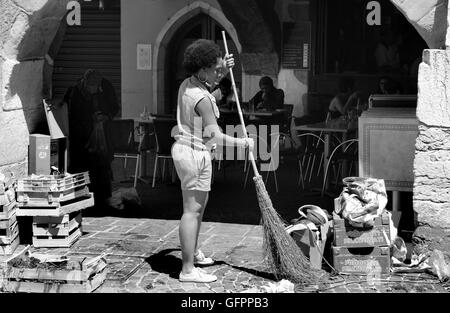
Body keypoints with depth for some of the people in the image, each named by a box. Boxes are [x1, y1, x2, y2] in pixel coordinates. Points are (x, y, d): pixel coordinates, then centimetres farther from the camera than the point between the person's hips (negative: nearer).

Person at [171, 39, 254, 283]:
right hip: (195, 153, -10)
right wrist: (243, 143, -9)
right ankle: (188, 270, -4)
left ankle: (193, 253, 38)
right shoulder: (202, 98, -23)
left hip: (183, 147, 10)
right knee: (192, 210, -7)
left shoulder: (188, 84, 6)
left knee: (198, 206, 23)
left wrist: (223, 72, 20)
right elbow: (214, 136, -22)